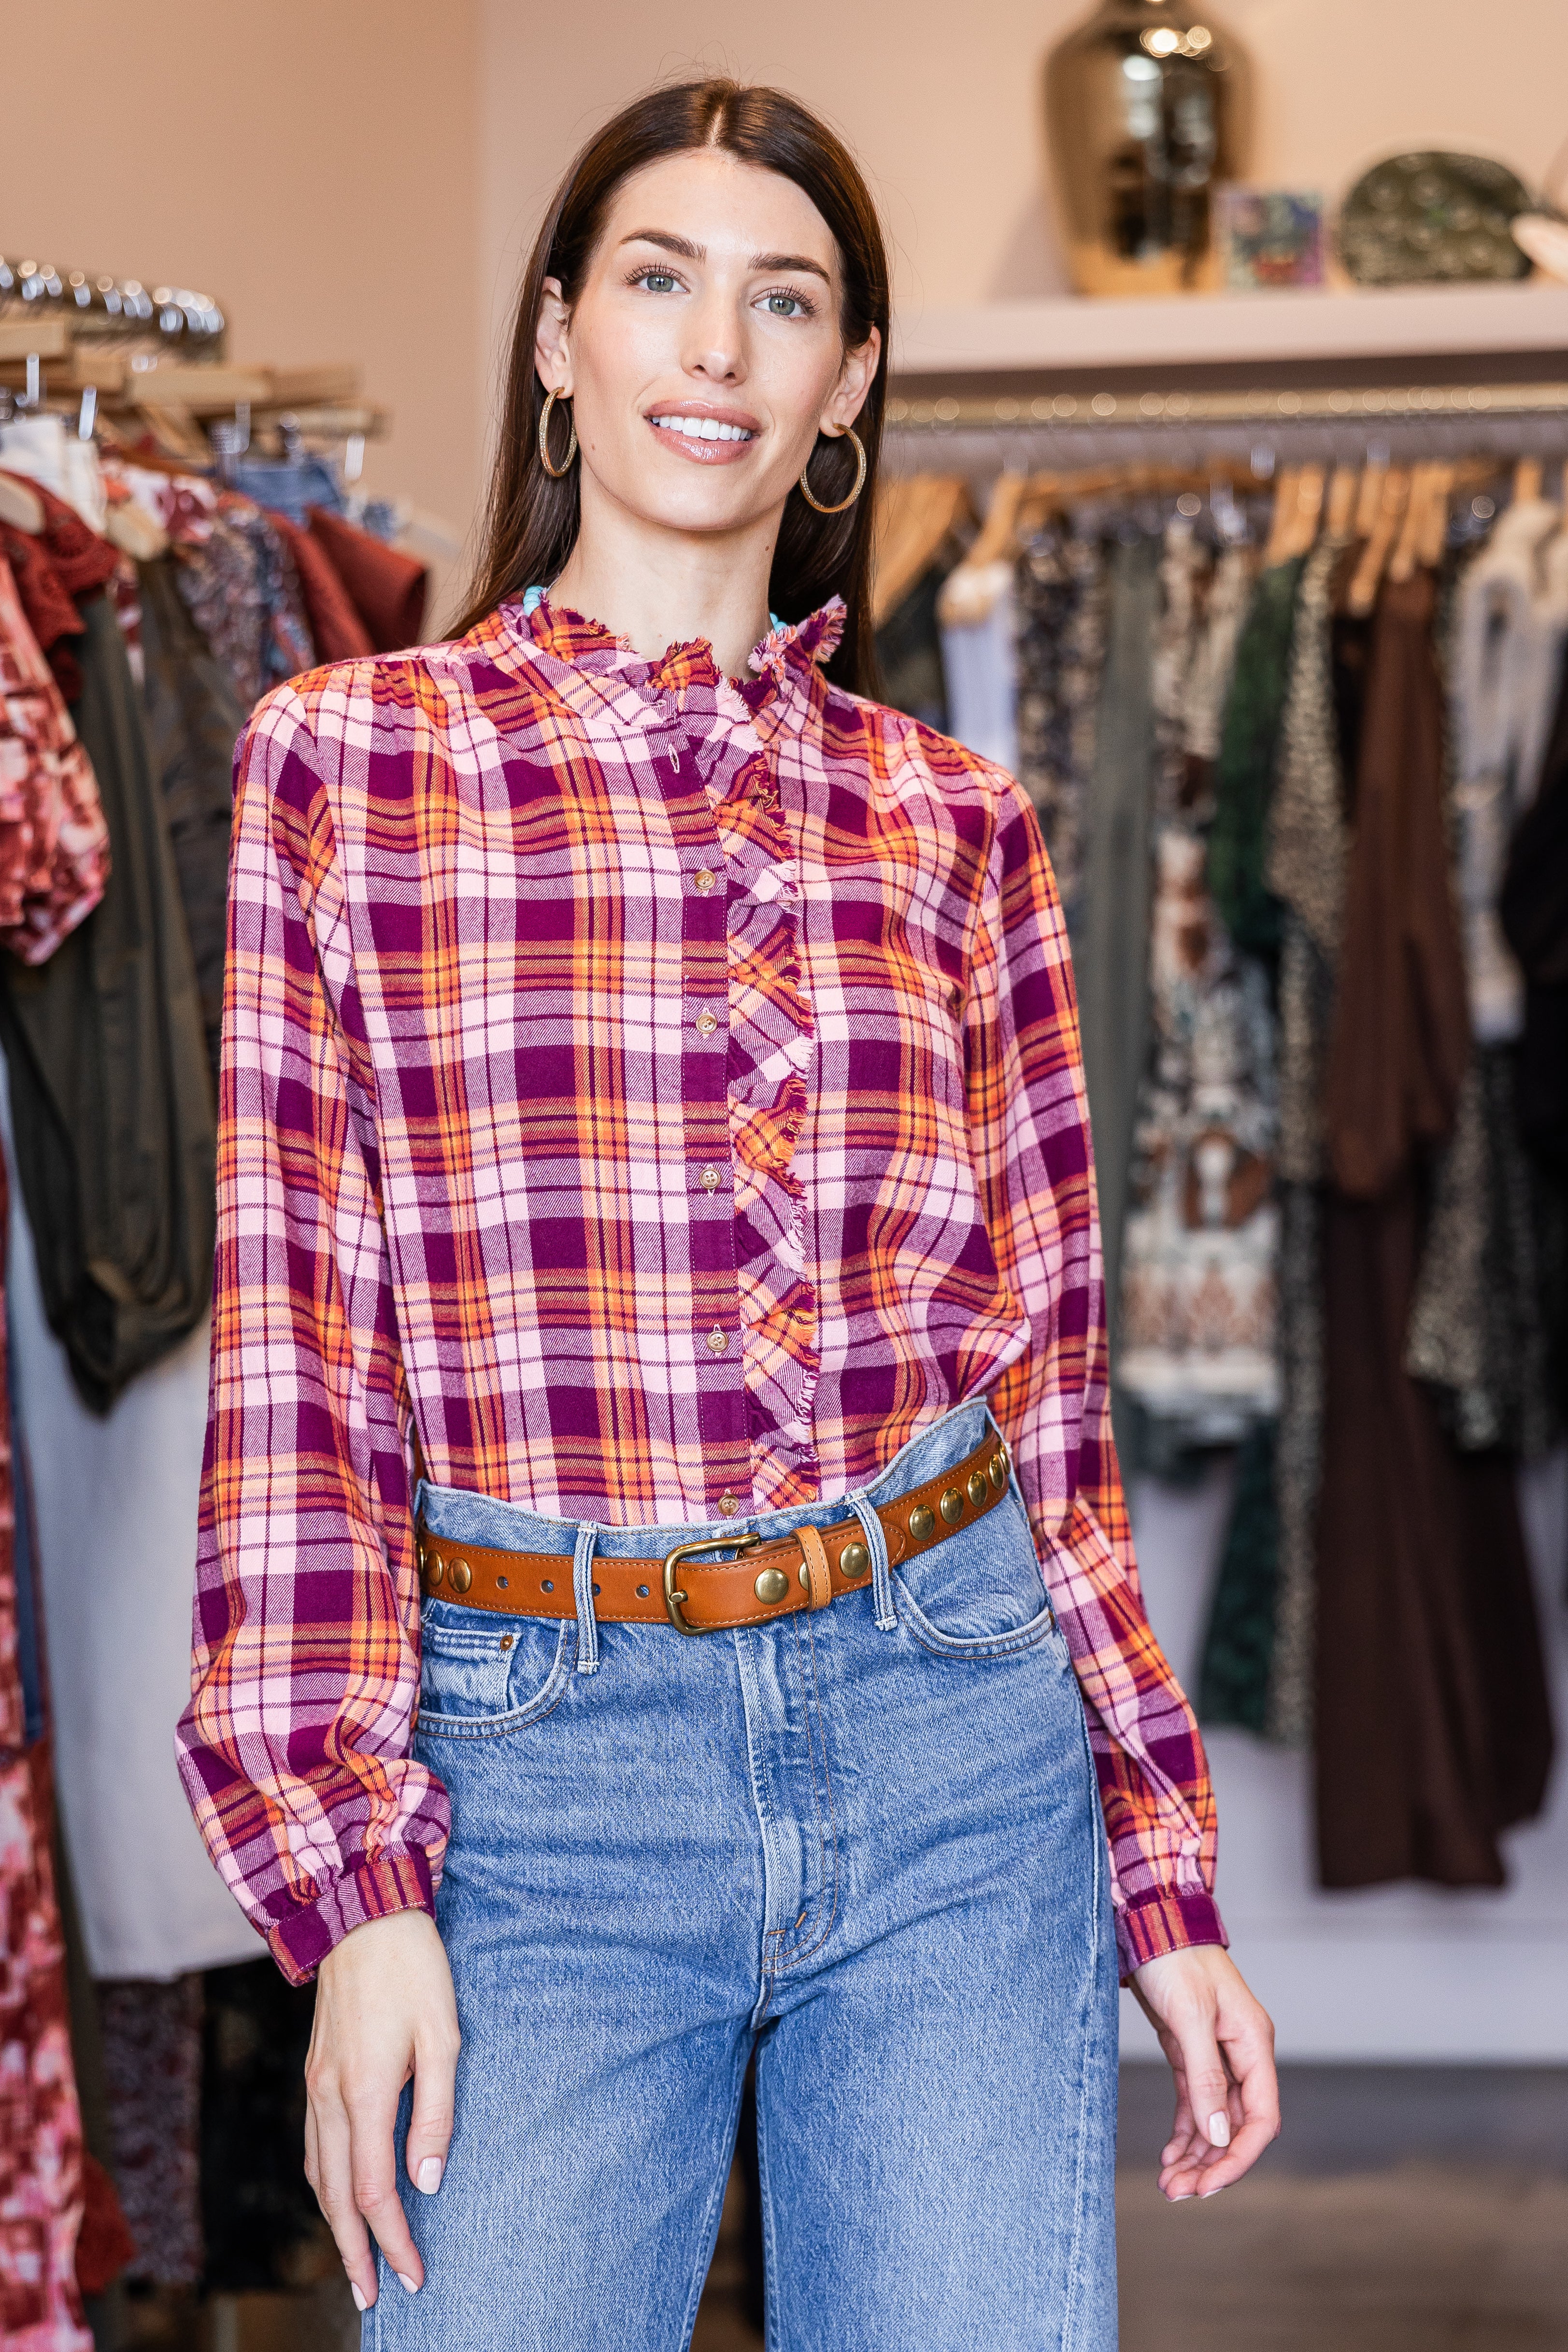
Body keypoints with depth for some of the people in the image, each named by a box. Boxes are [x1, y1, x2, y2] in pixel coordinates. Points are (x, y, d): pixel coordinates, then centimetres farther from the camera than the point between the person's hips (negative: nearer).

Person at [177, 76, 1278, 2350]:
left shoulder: (954, 822, 8)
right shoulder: (349, 761, 2)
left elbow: (1047, 1385, 11)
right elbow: (298, 1348, -1)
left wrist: (1168, 1881, 9)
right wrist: (349, 1873, -7)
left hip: (953, 1736, 2)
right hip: (542, 1761, -2)